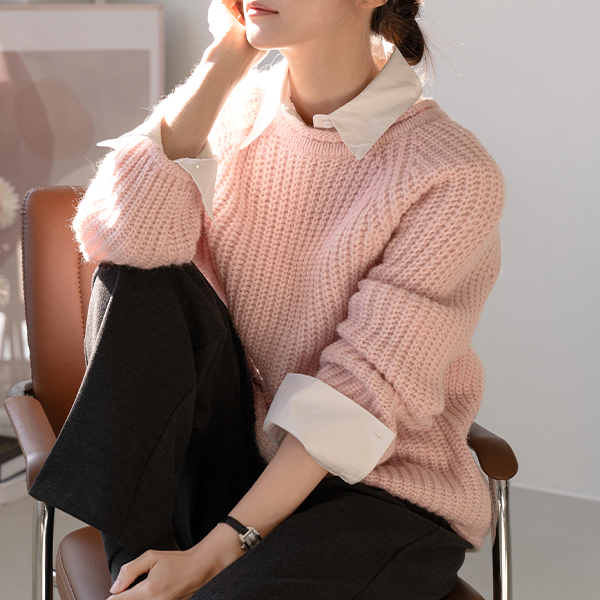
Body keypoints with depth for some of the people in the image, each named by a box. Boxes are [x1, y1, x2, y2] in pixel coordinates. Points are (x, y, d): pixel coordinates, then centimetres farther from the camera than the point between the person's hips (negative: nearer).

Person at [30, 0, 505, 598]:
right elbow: (123, 235, -17)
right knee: (141, 276, -17)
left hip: (379, 489, -5)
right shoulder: (237, 112, 0)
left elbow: (360, 397, -19)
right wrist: (227, 56, -16)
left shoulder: (455, 178, -16)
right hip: (236, 462, 6)